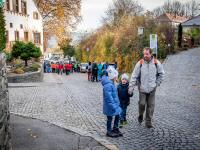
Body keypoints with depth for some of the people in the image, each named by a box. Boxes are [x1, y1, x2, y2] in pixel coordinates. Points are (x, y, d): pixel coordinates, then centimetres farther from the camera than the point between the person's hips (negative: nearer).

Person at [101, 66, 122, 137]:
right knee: (110, 118, 7)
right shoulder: (108, 85, -26)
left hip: (115, 104, 9)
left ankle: (115, 129, 34)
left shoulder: (112, 83, 7)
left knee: (117, 116, 18)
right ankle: (109, 131, 23)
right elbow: (109, 97, -28)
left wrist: (117, 104, 20)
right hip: (110, 106, -9)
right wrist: (113, 106, -26)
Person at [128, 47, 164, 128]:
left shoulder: (156, 63, -3)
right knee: (142, 104, -2)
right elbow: (134, 76, -6)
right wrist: (131, 88, -9)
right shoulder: (140, 63, -7)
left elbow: (161, 74, 11)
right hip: (142, 88, -1)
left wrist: (157, 83, 4)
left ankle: (149, 122, 16)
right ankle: (140, 115, 29)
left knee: (151, 105, 4)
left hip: (152, 89, 1)